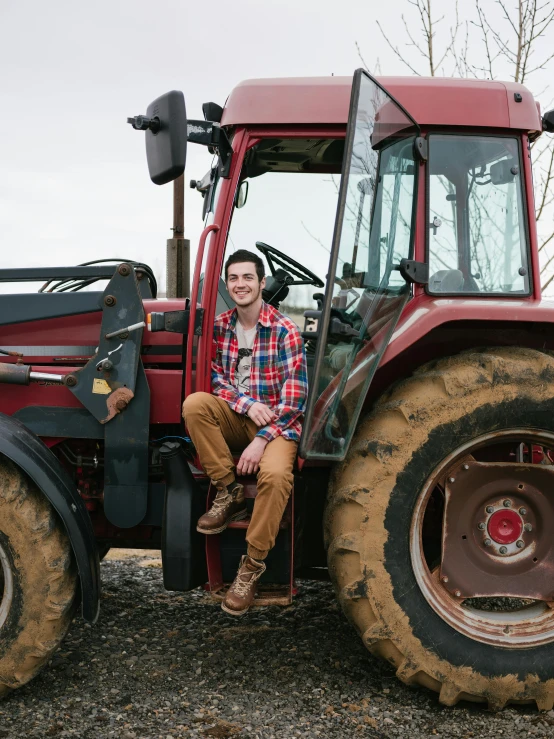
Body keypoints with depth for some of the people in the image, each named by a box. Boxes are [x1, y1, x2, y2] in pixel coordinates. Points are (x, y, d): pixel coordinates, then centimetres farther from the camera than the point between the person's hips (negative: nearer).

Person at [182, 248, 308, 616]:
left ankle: (253, 565, -17)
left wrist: (262, 440, -23)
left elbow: (295, 396, -14)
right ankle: (229, 493, -14)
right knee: (195, 403, -27)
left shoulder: (285, 330, -8)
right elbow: (216, 379, 4)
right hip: (236, 419, 4)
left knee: (275, 474, -35)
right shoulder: (220, 327, 5)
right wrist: (247, 404, -16)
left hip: (277, 423, -4)